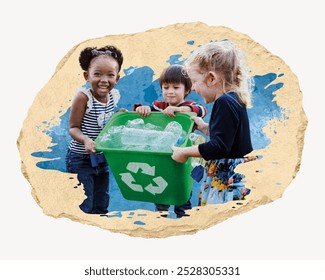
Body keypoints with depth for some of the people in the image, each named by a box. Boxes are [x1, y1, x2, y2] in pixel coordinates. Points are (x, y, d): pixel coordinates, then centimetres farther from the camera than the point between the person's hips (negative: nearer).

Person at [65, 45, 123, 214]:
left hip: (102, 158, 6)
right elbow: (73, 127, -16)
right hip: (80, 159, -6)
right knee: (83, 208, 1)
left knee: (101, 206, 17)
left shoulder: (114, 96, -3)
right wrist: (85, 139, -35)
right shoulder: (83, 97, -19)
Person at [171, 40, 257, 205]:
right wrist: (204, 128, 22)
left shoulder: (225, 103, -18)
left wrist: (185, 152, -13)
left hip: (228, 179, -10)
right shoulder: (233, 100, 13)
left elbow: (219, 147, -23)